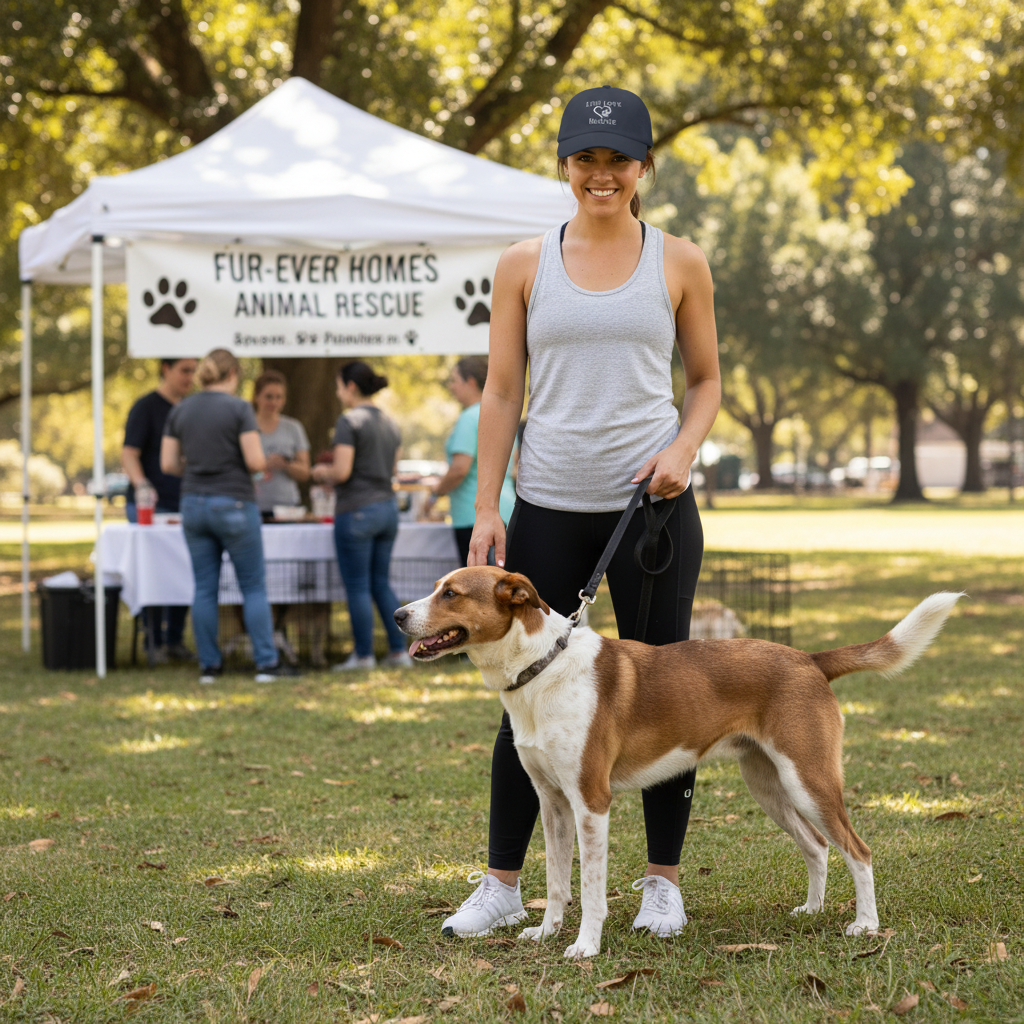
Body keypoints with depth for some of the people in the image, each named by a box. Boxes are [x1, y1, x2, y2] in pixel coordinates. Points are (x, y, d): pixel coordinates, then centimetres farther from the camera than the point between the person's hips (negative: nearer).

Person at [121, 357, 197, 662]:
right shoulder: (146, 407, -5)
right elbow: (129, 454, -12)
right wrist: (141, 483, -30)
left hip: (183, 505, 6)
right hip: (149, 507, -6)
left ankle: (175, 640, 14)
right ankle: (154, 643, 3)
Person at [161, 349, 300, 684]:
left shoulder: (179, 411, 5)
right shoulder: (238, 408, -10)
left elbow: (168, 463, 6)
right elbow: (256, 461, -15)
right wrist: (263, 463, 7)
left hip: (193, 504, 5)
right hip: (233, 504, -5)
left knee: (204, 588, 9)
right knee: (254, 587, 4)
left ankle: (209, 664, 11)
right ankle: (266, 662, 4)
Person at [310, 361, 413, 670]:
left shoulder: (349, 421, -12)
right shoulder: (389, 424, 11)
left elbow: (342, 472, -18)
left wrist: (323, 472, 4)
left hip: (357, 510, -8)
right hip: (388, 506, 8)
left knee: (358, 587, 1)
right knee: (381, 582, 15)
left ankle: (363, 655, 6)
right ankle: (399, 650, 14)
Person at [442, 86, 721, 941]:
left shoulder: (679, 264, 5)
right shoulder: (524, 265, 6)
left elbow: (707, 380, 12)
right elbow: (501, 393, 6)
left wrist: (684, 448, -8)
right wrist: (487, 508, 1)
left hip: (651, 503, 0)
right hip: (549, 505, 0)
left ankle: (663, 879, 16)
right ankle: (502, 883, 13)